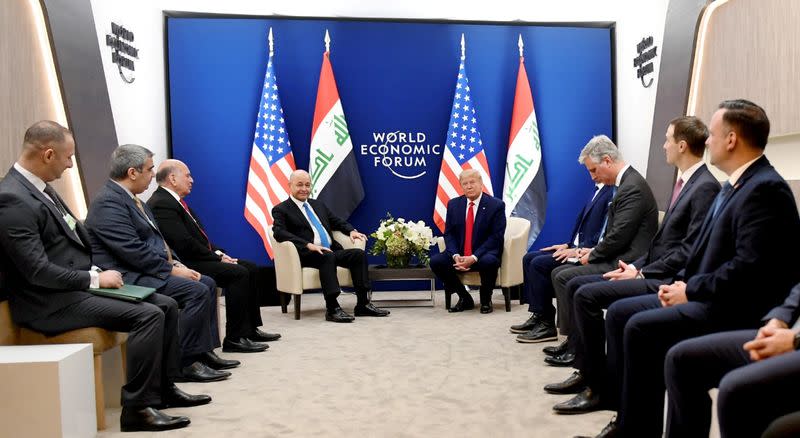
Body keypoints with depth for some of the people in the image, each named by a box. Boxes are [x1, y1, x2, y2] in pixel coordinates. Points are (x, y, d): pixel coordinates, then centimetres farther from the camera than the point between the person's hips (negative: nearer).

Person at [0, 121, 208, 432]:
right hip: (52, 302, -10)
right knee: (148, 315, -23)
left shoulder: (40, 187, 11)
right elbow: (38, 272, -24)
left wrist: (98, 272, 2)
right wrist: (95, 278, -15)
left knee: (166, 305, 4)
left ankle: (164, 388, 15)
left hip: (77, 286, 10)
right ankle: (138, 407, -13)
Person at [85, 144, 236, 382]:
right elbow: (134, 251, -23)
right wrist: (171, 270, -17)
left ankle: (203, 351, 7)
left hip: (148, 270, 11)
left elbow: (156, 238, 18)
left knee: (207, 283, 6)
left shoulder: (130, 198, 15)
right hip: (129, 277, -10)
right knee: (197, 291, -21)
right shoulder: (108, 203, -17)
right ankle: (185, 363, -13)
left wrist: (176, 263, 3)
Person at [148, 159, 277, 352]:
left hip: (197, 258, 11)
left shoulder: (174, 200, 17)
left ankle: (250, 328, 9)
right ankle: (234, 338, -17)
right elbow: (184, 244, -23)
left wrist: (219, 253, 4)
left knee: (251, 269, 5)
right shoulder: (161, 204, -16)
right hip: (185, 264, -11)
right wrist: (217, 257, -15)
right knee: (238, 273, -24)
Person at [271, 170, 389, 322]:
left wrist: (351, 231, 3)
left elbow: (338, 222, 27)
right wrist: (309, 245, -26)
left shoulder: (318, 204, 25)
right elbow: (279, 233, -13)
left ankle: (363, 304, -17)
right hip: (307, 255, -6)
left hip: (332, 251, 6)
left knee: (359, 253, -18)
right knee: (328, 256, -36)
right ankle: (332, 309, -35)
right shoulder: (281, 210, 4)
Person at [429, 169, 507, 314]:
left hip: (484, 254, -4)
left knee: (489, 262, -37)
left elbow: (496, 237, -12)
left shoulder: (496, 205, -6)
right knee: (436, 261, -21)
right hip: (459, 255, 4)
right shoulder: (453, 204, 7)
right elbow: (449, 234, 5)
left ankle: (485, 300, -5)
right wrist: (456, 255, -15)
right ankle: (465, 298, 0)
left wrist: (474, 257, -23)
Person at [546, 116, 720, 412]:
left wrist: (642, 273, -16)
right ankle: (585, 371, 9)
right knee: (576, 285, 5)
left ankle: (597, 386, -10)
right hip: (653, 274, 10)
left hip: (667, 281, -10)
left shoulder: (705, 187, -16)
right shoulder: (685, 182, 15)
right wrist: (637, 266, 5)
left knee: (587, 295, -22)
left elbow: (689, 251, -21)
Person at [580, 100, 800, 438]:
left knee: (641, 328, -24)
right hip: (709, 297, 10)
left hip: (738, 308, -10)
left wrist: (691, 290, -16)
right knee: (619, 312, 3)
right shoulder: (735, 185, 16)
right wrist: (682, 283, 3)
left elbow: (749, 267, -25)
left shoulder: (765, 188, -17)